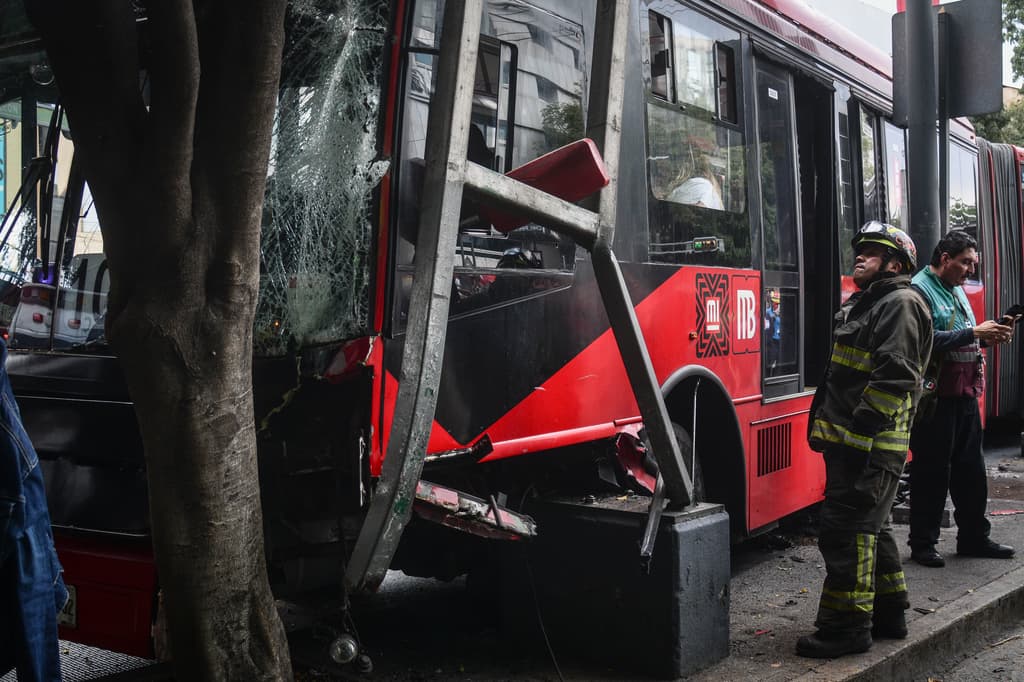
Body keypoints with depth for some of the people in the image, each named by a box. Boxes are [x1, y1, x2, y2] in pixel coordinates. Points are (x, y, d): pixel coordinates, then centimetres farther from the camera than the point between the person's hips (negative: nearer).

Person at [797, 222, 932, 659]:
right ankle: (888, 614, 28)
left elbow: (894, 376, -21)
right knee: (870, 528, 17)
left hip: (870, 446, -11)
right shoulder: (863, 303, 22)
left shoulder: (900, 304, -10)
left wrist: (861, 427, -23)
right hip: (852, 443, 11)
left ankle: (847, 626, -1)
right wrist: (826, 427, 21)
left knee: (846, 530, -9)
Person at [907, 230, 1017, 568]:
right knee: (932, 471, -1)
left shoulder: (957, 290, 17)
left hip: (966, 394, 9)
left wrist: (989, 337, 5)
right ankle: (923, 543, 10)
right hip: (936, 397, -9)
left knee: (971, 468, 14)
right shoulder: (920, 290, -12)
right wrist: (974, 333, -23)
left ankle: (974, 537, 25)